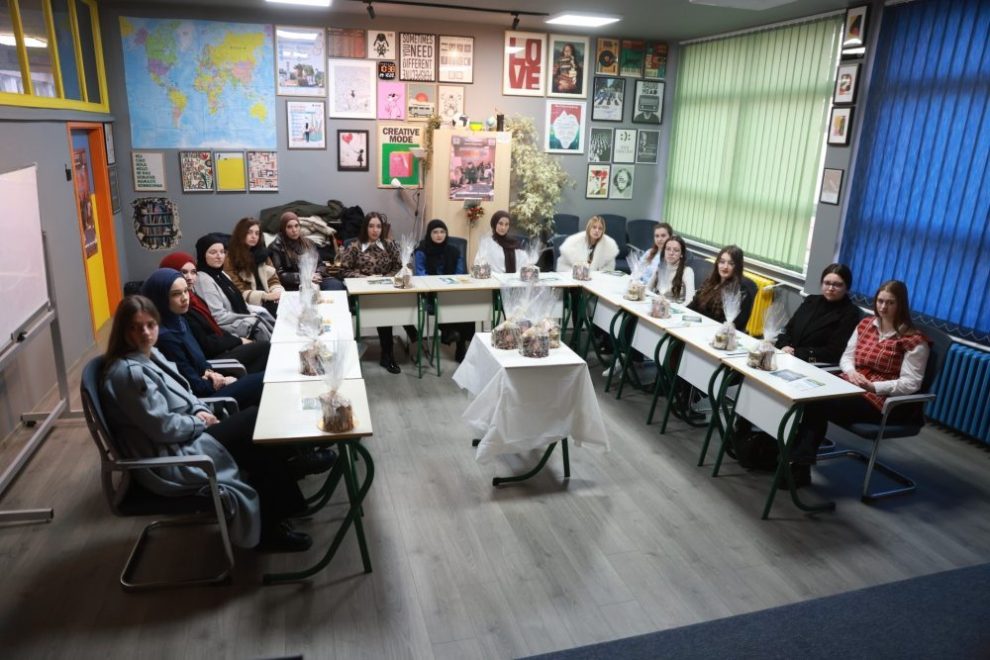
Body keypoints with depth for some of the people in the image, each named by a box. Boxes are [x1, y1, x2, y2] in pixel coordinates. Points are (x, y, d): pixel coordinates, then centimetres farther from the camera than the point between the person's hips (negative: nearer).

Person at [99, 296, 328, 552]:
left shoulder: (149, 354, 7)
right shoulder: (128, 372, -23)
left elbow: (181, 393, 18)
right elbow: (164, 428, -25)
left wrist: (200, 410, -1)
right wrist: (199, 421, -9)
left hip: (186, 436, 9)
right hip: (169, 460, -9)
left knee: (255, 418, -2)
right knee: (257, 426, -9)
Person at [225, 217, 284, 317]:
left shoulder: (261, 253, 17)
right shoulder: (230, 259, -1)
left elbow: (273, 280, 13)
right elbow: (239, 292, -8)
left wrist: (278, 293, -11)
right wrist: (264, 295, -22)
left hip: (267, 302, 6)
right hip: (247, 306, -6)